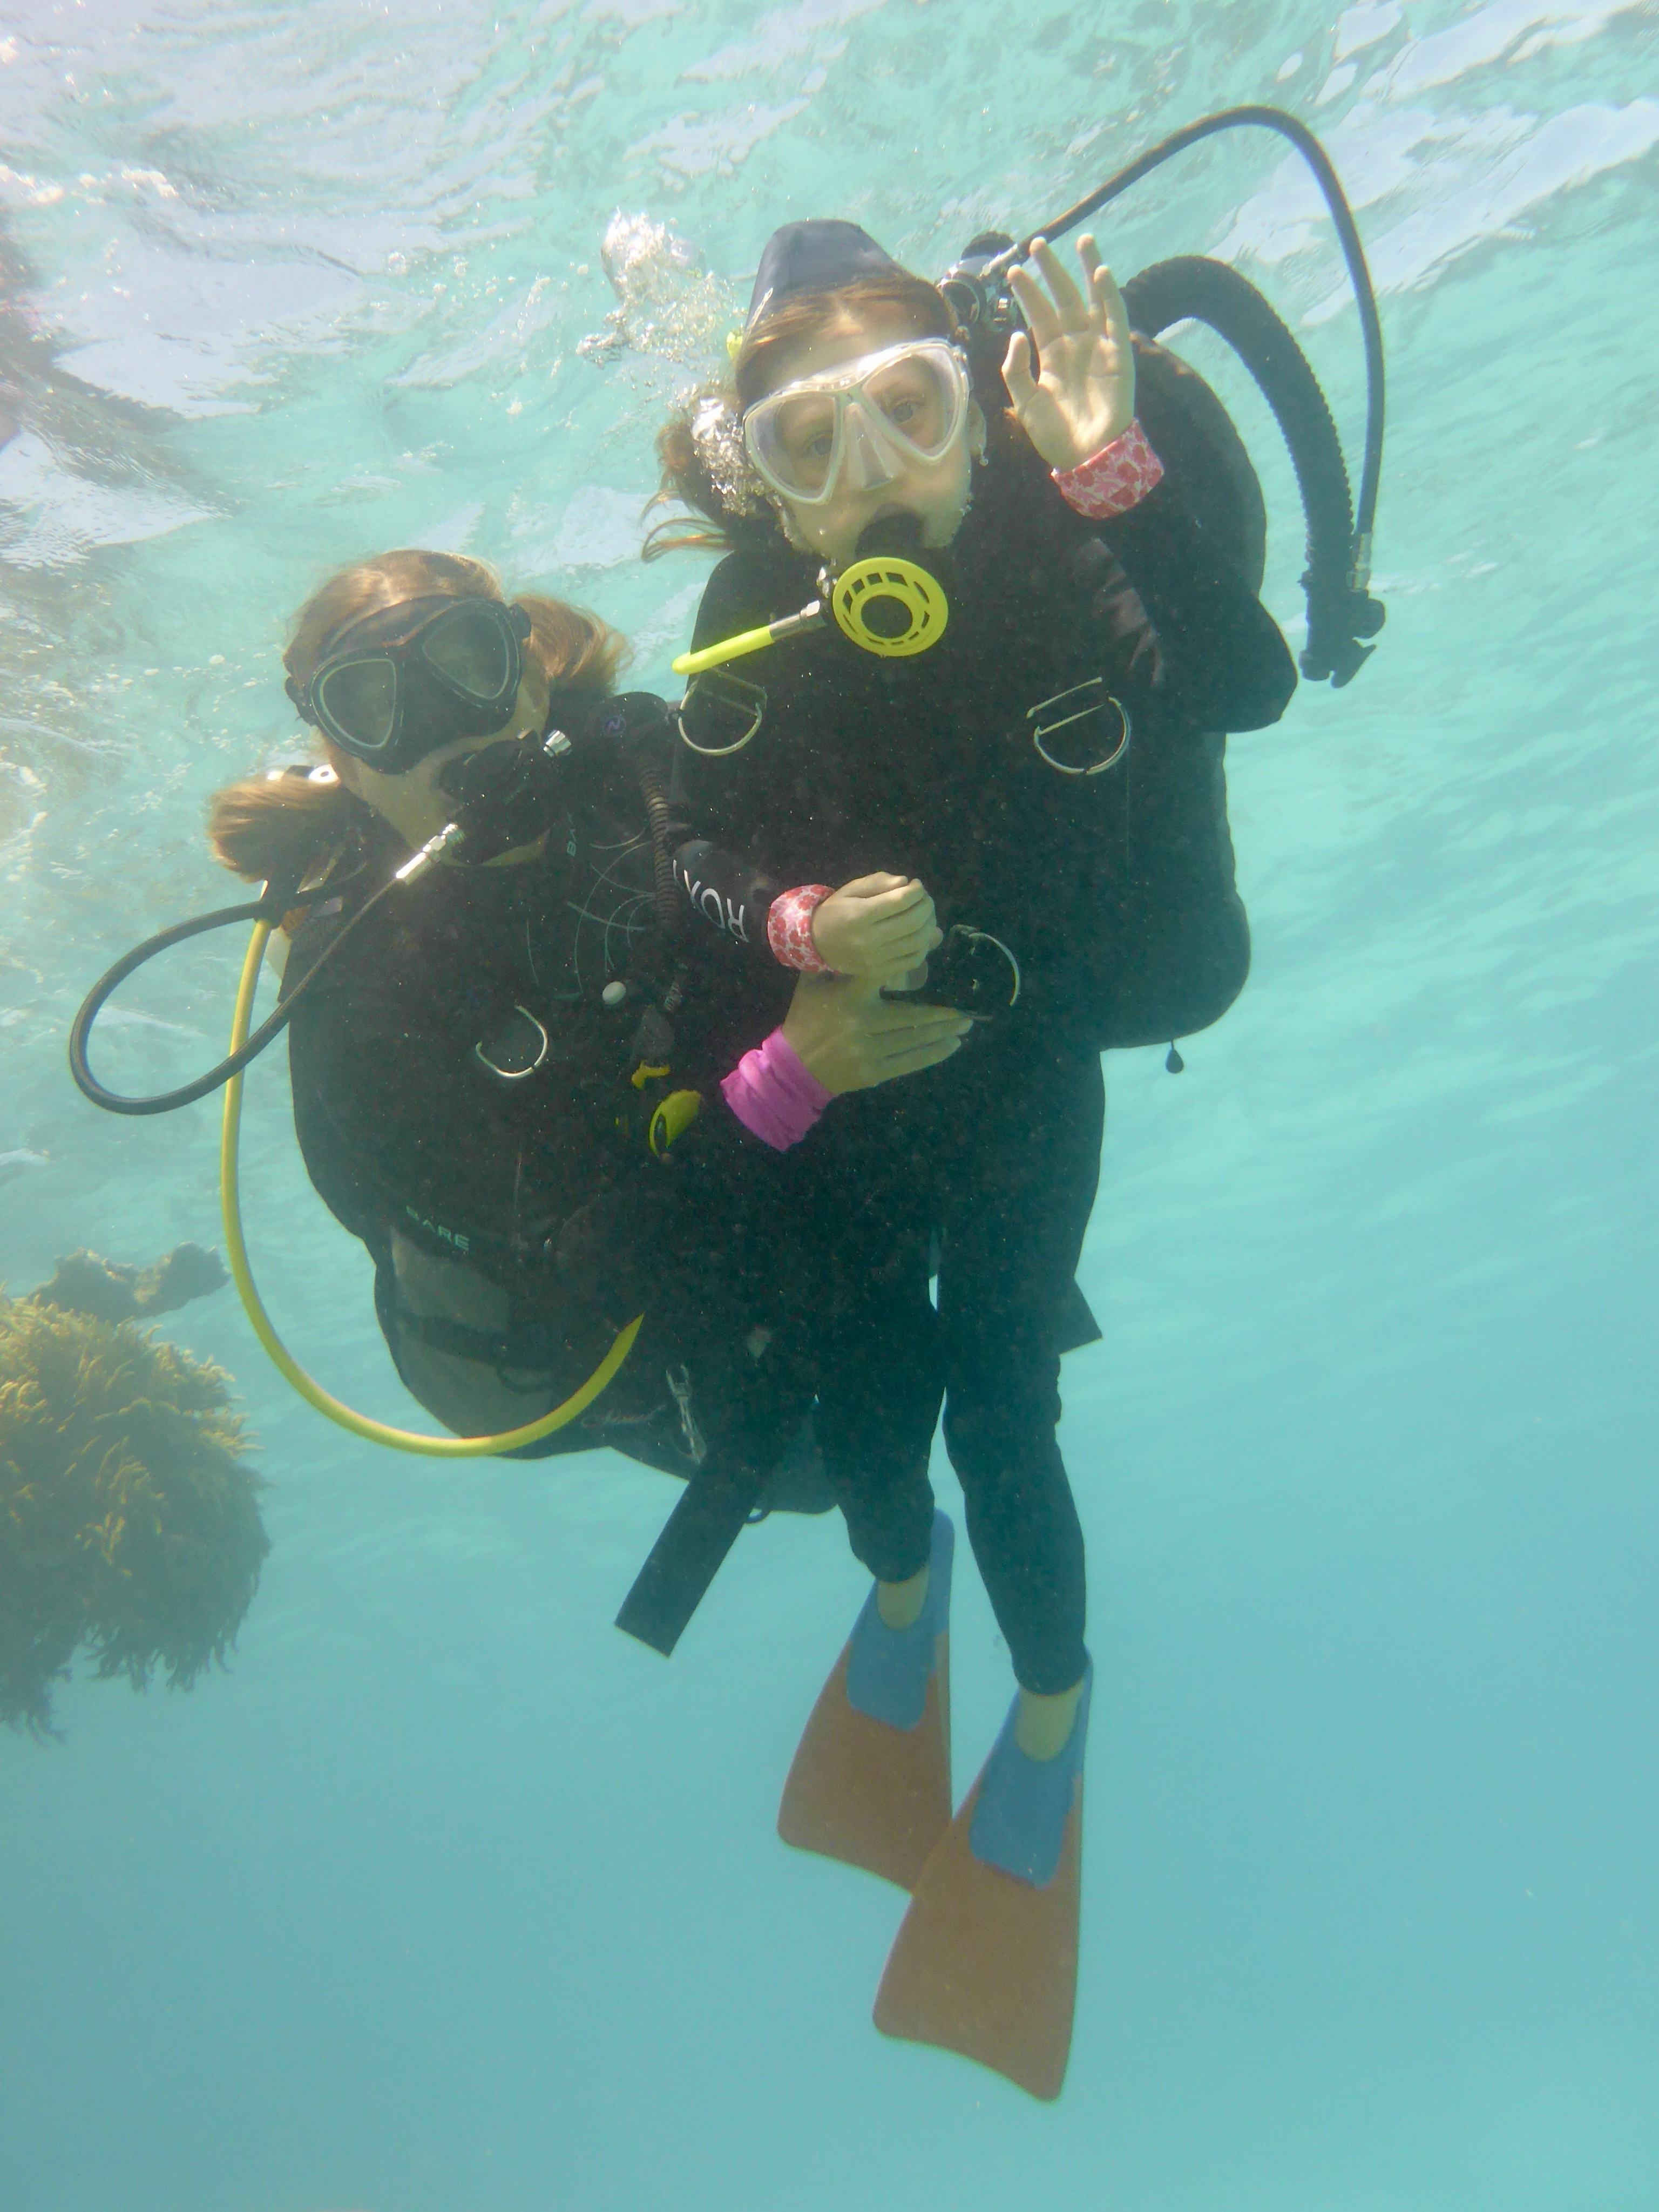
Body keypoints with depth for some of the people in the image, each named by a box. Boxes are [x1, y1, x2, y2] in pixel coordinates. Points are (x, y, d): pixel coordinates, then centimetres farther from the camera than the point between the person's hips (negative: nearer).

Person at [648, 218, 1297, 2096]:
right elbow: (701, 859, -11)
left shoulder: (1059, 542, -20)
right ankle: (902, 1574, 49)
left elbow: (1247, 688, -37)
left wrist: (1110, 477, -49)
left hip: (1024, 1055, -2)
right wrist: (802, 927, -31)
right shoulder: (757, 606, -14)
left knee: (997, 1410, -3)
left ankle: (1054, 1713, 29)